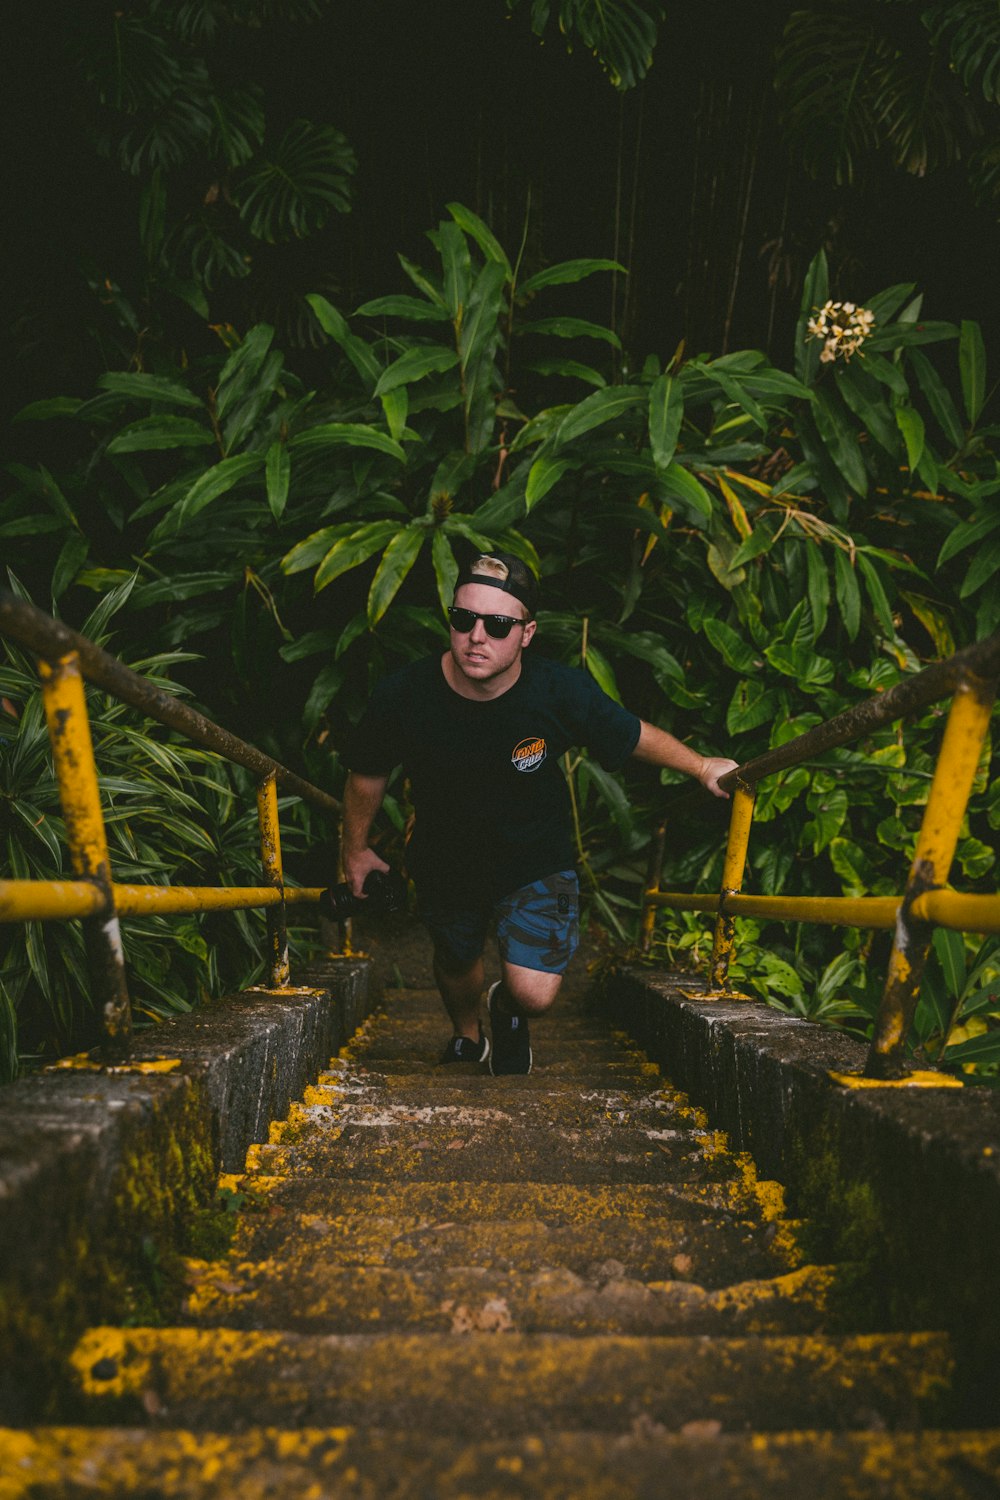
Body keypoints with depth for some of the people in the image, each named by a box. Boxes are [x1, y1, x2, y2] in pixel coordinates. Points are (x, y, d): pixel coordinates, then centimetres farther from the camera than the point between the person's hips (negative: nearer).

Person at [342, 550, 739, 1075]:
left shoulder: (562, 692, -29)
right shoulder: (401, 696, -28)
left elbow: (634, 736, -8)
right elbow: (367, 774, -6)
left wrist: (702, 766, 1)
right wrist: (355, 849, 7)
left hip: (536, 860, -1)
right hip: (445, 861, 2)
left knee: (534, 993, -13)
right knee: (455, 963, 26)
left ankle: (509, 1011, 28)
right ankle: (467, 1036, 63)